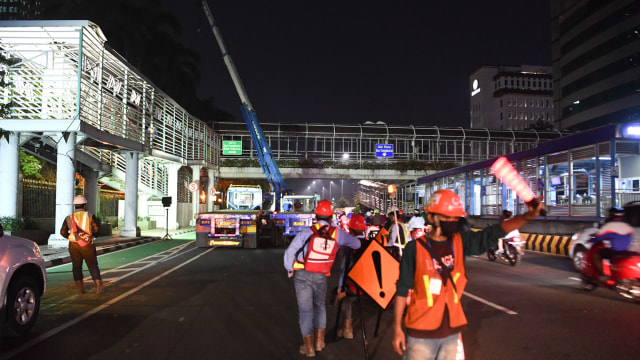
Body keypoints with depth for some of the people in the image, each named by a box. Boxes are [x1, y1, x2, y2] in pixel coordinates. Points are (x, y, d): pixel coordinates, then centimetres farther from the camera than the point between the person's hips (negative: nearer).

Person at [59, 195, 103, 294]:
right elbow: (96, 229, -10)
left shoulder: (69, 218, 4)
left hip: (74, 245, 2)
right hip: (87, 246, -2)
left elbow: (63, 232, 0)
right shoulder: (90, 216, -3)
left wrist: (71, 237, 17)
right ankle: (98, 287, -3)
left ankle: (80, 288, 15)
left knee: (77, 267, 15)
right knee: (93, 266, 6)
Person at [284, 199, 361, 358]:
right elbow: (356, 244, 9)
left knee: (305, 309, 7)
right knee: (320, 306, 24)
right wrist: (342, 243, 29)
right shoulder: (337, 233, -3)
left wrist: (290, 270, 2)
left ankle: (309, 347, 16)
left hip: (302, 275, -2)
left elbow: (290, 251, -12)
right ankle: (319, 341, 30)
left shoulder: (307, 231, -9)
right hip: (321, 277, 2)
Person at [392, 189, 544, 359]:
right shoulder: (415, 248, -12)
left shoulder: (461, 242, -1)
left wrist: (528, 216, -23)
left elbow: (492, 233, -10)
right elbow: (402, 290, -8)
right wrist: (397, 328, -7)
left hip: (451, 332, 4)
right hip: (421, 333, -4)